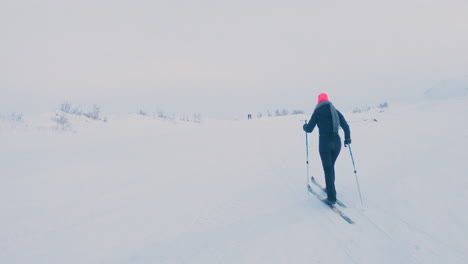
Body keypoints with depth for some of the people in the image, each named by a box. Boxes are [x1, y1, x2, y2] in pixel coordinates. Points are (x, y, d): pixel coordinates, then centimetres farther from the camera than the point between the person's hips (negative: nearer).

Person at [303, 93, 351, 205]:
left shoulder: (317, 112, -2)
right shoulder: (335, 111, 9)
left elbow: (309, 129, -3)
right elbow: (345, 125, 5)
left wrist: (304, 126, 18)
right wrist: (347, 138, 17)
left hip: (324, 142, -4)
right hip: (336, 141, 4)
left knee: (328, 169, 0)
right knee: (331, 166, 22)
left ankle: (332, 198, -1)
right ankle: (330, 188, 35)